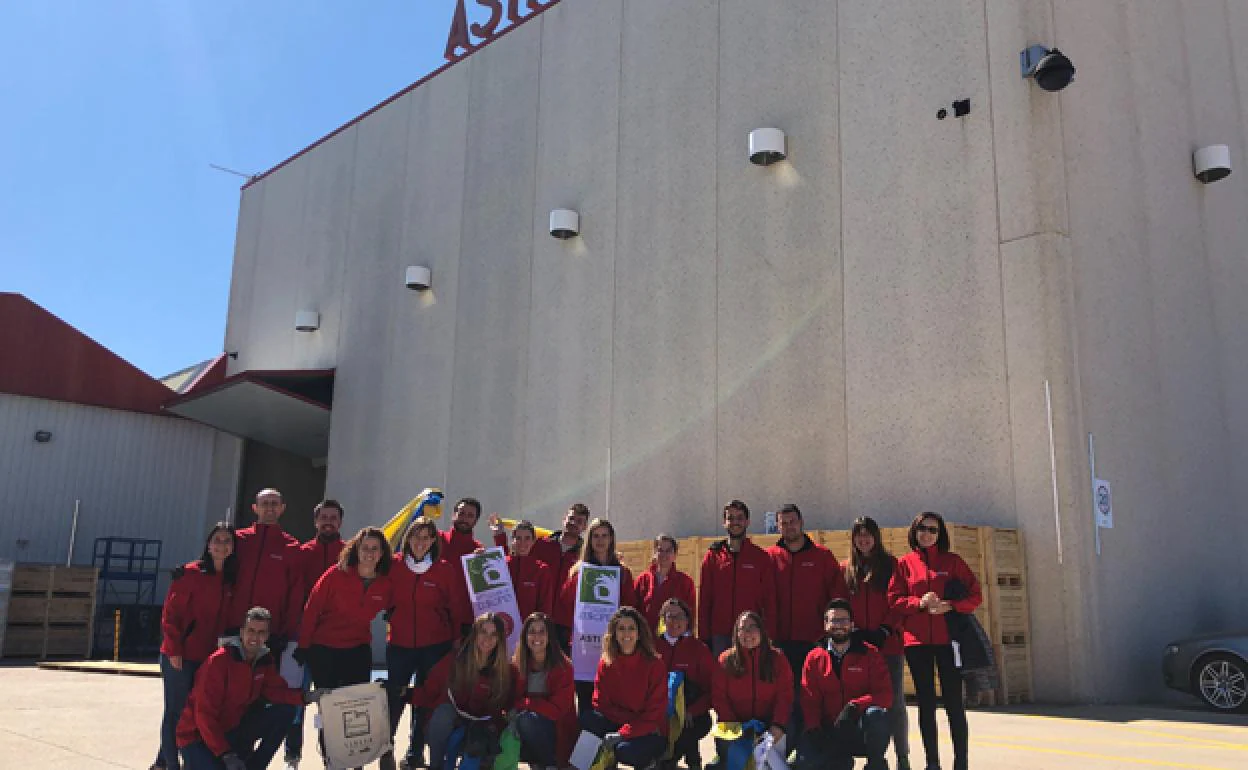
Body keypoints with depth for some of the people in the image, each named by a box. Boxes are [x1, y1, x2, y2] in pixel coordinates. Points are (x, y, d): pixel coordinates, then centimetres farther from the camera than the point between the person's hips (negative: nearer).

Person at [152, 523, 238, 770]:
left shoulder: (231, 581, 7)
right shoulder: (190, 574, -9)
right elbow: (170, 613, -9)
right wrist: (174, 650, -13)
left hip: (207, 657, 6)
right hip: (180, 657, -6)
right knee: (176, 710, 2)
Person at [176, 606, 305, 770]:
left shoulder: (265, 660, -1)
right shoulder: (219, 660, -22)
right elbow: (204, 714, -23)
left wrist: (304, 696, -24)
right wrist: (226, 755, -27)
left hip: (233, 731, 6)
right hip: (198, 736, -6)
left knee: (285, 711, -9)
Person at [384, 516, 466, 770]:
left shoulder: (446, 570, -4)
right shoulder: (394, 565, -1)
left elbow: (456, 608, 2)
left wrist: (456, 642, 3)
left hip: (435, 646, 0)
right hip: (400, 644, 1)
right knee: (394, 697, -5)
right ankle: (384, 749, 11)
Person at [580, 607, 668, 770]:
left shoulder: (654, 664, -11)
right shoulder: (606, 663, 0)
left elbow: (656, 712, -13)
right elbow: (601, 703, -1)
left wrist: (623, 733, -22)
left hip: (648, 732, -3)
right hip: (616, 724, 3)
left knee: (627, 750, -34)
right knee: (587, 718, -23)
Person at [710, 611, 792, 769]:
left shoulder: (777, 658, 3)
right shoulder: (726, 660, 2)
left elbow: (785, 695, -2)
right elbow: (718, 697, -1)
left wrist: (778, 725, -16)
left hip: (768, 725, 0)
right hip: (734, 726, 0)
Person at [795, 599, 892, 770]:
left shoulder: (870, 655, 1)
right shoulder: (814, 659, 5)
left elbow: (885, 696, -8)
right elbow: (809, 702, 1)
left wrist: (854, 706, -24)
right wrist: (814, 730, -18)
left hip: (862, 730, -2)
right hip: (830, 733, 2)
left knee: (875, 714, -35)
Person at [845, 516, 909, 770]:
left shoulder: (891, 564, 4)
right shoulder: (847, 569, 12)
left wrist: (885, 630, -11)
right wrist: (852, 630, -4)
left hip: (888, 642, -2)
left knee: (894, 700, 0)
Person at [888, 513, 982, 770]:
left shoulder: (952, 561, 6)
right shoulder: (904, 563, 8)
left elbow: (975, 595, 3)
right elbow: (894, 600, 3)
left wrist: (949, 605, -13)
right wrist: (919, 603, -14)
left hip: (947, 638, -1)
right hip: (916, 640, 1)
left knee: (953, 702, 0)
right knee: (926, 703, 7)